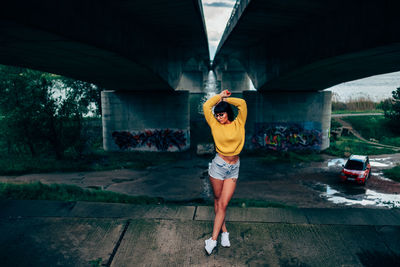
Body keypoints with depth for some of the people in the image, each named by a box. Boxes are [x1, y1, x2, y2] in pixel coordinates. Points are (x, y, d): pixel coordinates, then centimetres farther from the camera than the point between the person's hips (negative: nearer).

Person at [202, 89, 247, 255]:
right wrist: (220, 96, 9)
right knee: (218, 200, 9)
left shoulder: (238, 124, 2)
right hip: (219, 165, 0)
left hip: (234, 168, 0)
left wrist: (225, 99, 3)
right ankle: (224, 231, 28)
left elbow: (242, 103, -7)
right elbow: (206, 106, -1)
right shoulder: (215, 125, 2)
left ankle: (213, 239, 5)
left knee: (223, 203, -2)